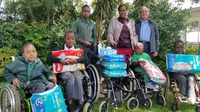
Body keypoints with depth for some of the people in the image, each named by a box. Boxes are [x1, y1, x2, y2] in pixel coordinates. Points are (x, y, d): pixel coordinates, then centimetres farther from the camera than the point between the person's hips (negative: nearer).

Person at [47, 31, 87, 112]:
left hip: (75, 69, 2)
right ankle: (70, 102, -21)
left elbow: (85, 58, -8)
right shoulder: (60, 49, 3)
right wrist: (60, 61, -23)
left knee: (78, 78, -30)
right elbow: (49, 57, -9)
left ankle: (81, 102, -21)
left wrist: (76, 61, -26)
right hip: (64, 70, -1)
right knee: (71, 78, -32)